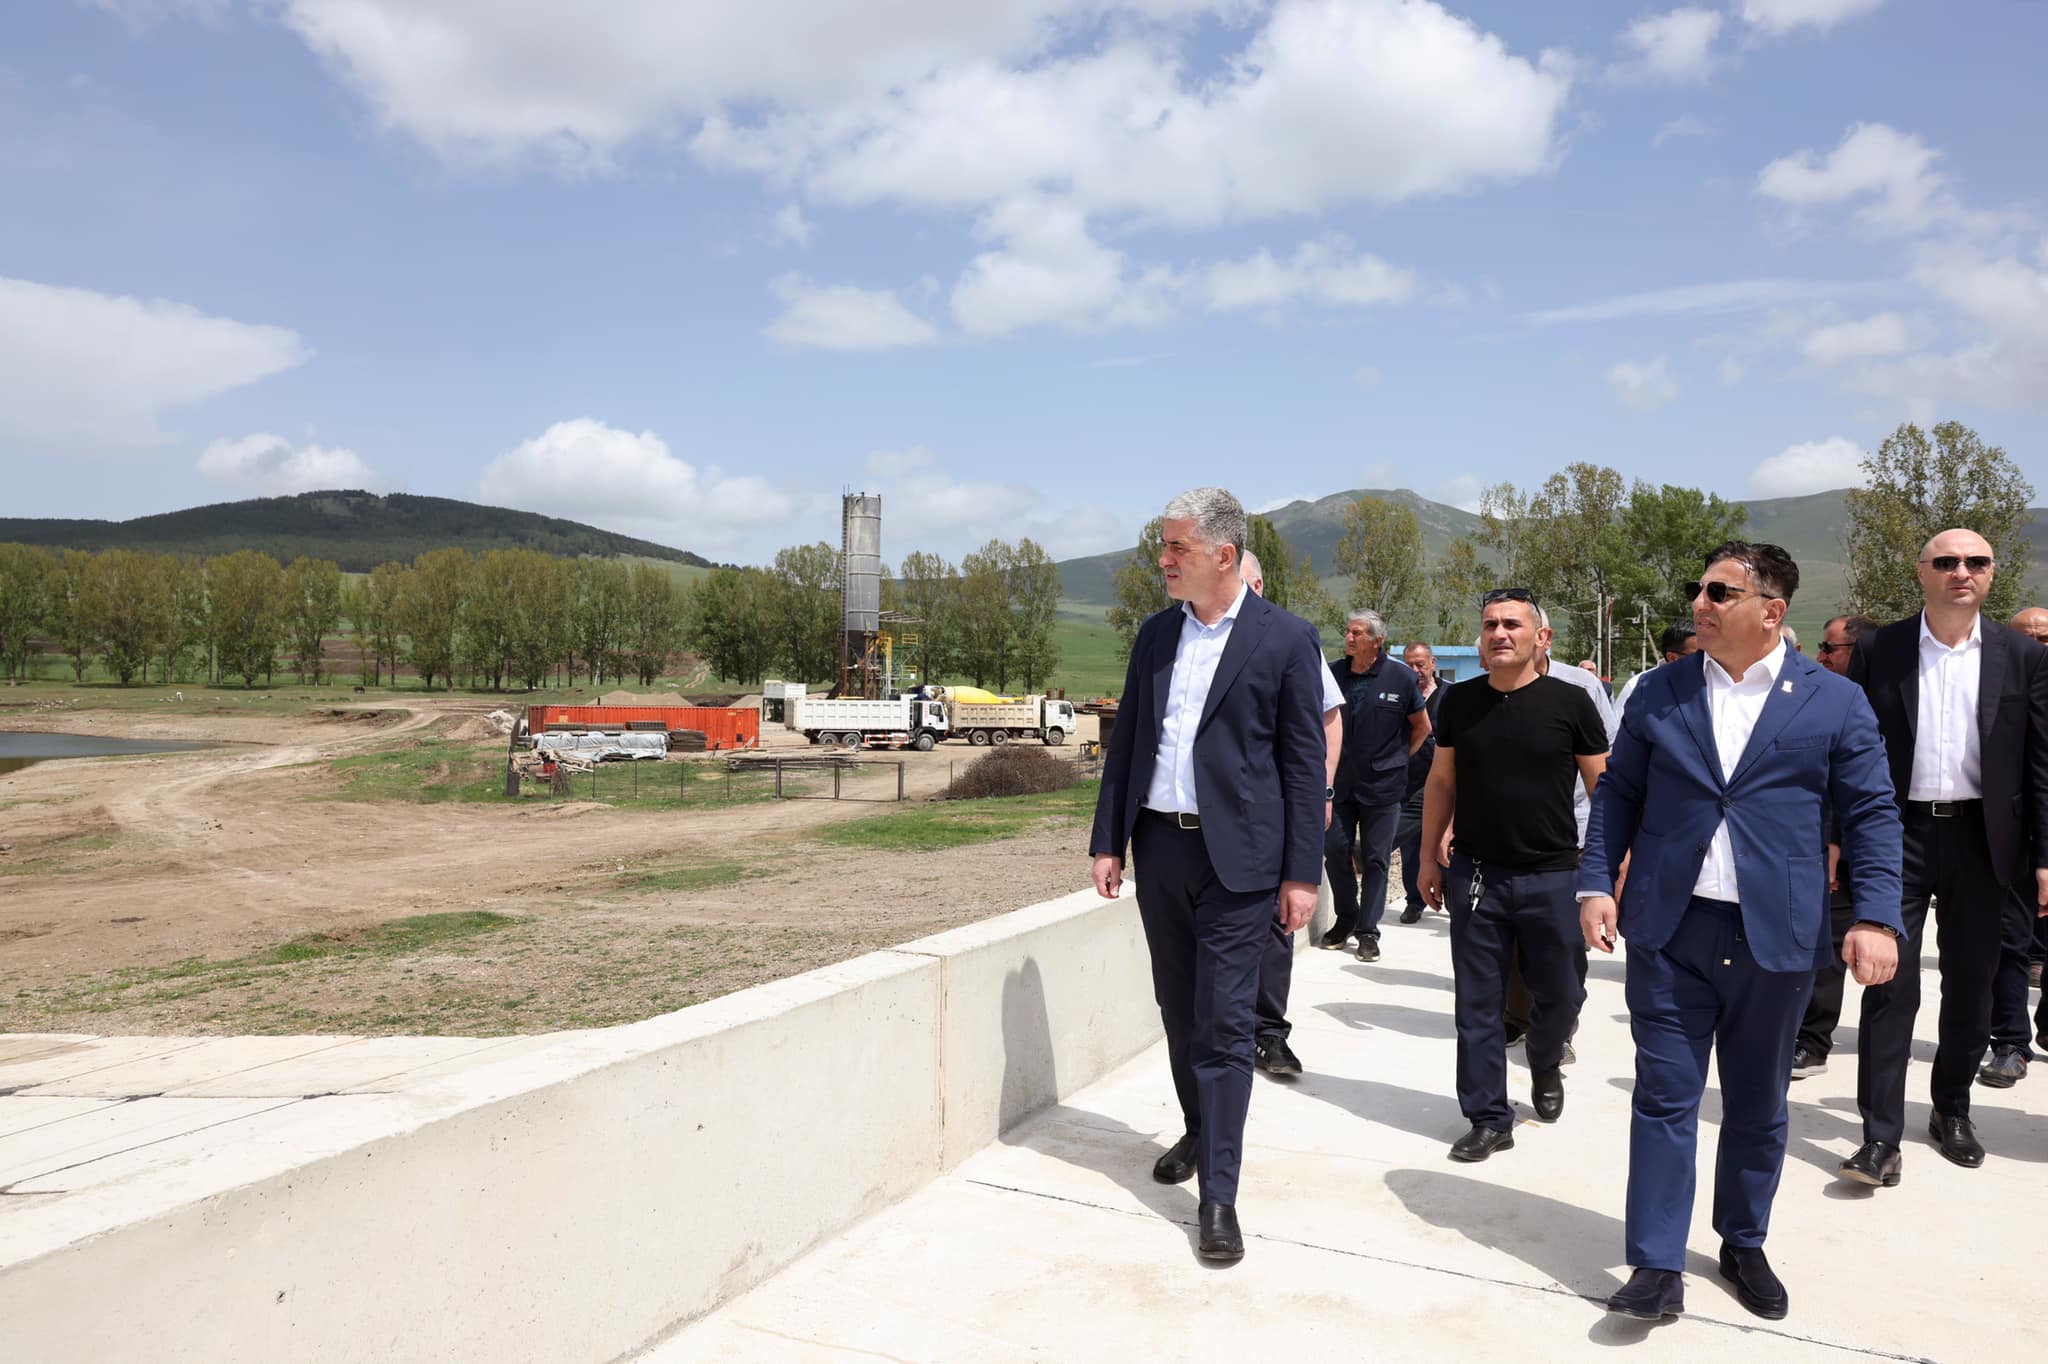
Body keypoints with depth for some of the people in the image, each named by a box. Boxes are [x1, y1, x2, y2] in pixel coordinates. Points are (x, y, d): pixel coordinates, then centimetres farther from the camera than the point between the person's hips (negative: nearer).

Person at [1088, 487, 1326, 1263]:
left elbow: (1305, 762, -6)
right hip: (1160, 848, 5)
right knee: (1178, 1011, 17)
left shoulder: (1286, 640, -6)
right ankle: (1198, 1133, 38)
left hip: (1236, 857, -5)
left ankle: (1218, 1195, 5)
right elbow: (1126, 740, 11)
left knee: (1224, 1025, -3)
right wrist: (1108, 840, 7)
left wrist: (1302, 872, -9)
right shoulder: (1154, 634, 9)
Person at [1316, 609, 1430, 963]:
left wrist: (1398, 758, 8)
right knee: (1335, 852, 6)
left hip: (1382, 785, -2)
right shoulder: (1332, 673, 0)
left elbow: (1422, 726, 7)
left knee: (1375, 860, 4)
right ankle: (1345, 919, 24)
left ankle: (1368, 931, 13)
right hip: (1339, 783, 2)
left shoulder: (1400, 677, -6)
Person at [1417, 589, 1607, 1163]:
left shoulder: (1569, 702, -5)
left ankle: (1544, 1065, 42)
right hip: (1475, 875, 2)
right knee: (1476, 1003, 5)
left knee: (1561, 994, 10)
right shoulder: (1459, 701, 3)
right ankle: (1489, 1118, 18)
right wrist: (1429, 856, 10)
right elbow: (1441, 782, 11)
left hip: (1553, 877, -2)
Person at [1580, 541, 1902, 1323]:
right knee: (1665, 1098, 2)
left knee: (1758, 1105, 15)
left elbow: (1871, 814, 0)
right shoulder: (1658, 693, 4)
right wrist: (1596, 883, -2)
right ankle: (1658, 1265, 10)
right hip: (1667, 929, 0)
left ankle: (1744, 1246, 34)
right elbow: (1618, 795, 7)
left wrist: (1875, 917, -10)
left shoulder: (1834, 700, 0)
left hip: (1776, 936, 0)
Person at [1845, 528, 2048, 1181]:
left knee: (1970, 984, 13)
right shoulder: (1878, 650, 1)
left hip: (1980, 838, 2)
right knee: (1890, 984, -4)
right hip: (1899, 834, -2)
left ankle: (1953, 1110, 31)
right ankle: (1881, 1138, -1)